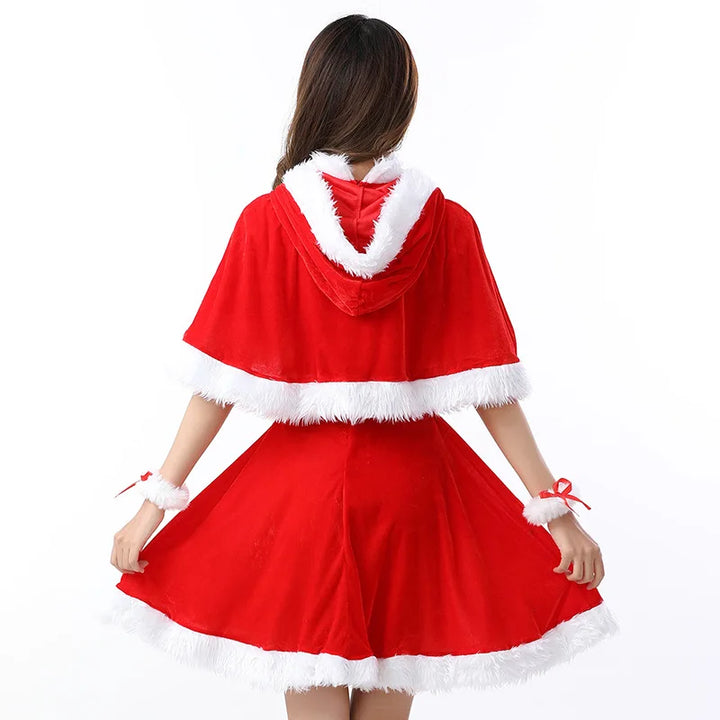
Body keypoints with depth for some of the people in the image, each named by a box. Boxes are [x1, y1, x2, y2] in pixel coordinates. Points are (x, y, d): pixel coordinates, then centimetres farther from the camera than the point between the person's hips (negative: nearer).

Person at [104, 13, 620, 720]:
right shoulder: (446, 226, -8)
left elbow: (220, 380, -10)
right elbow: (490, 387, -8)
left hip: (300, 478, -1)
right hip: (413, 483, 1)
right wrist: (554, 508, -2)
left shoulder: (267, 221, -10)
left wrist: (158, 500, -4)